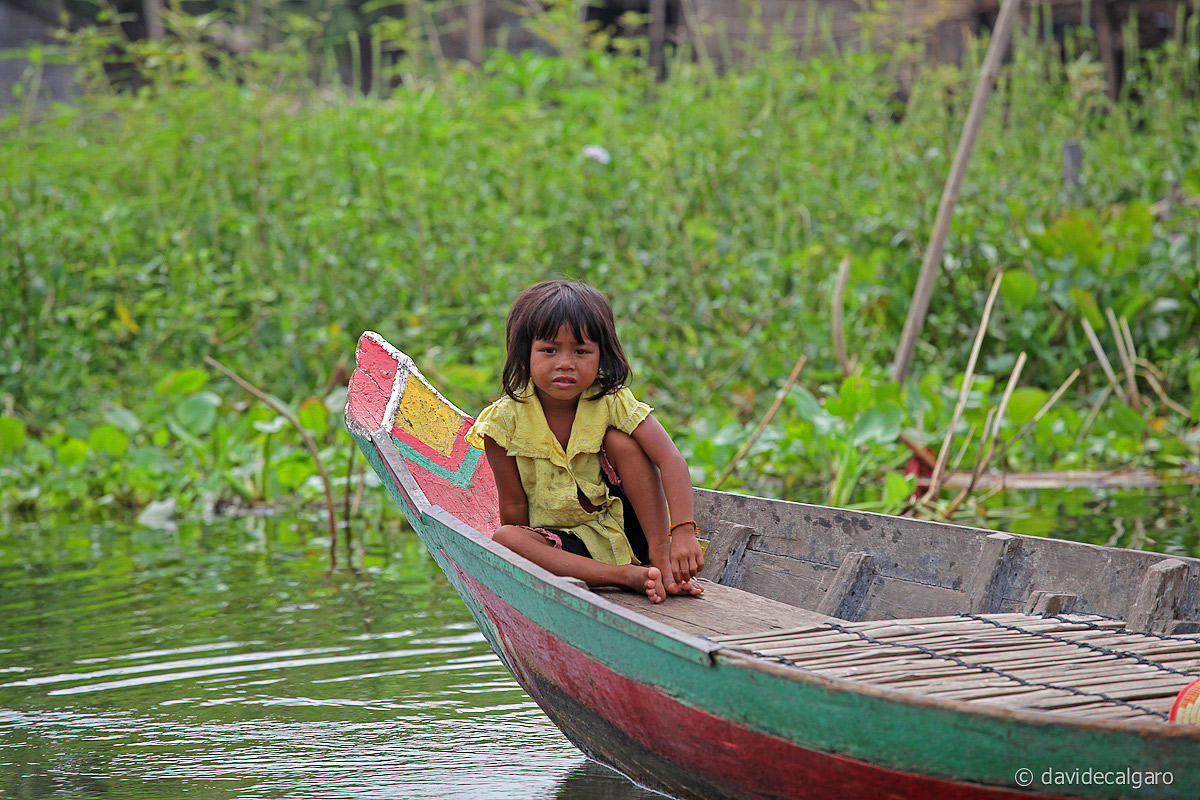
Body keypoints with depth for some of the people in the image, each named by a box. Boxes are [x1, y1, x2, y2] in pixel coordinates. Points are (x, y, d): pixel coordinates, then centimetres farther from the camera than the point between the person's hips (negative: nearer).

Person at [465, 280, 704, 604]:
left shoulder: (612, 403, -15)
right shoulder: (505, 421, -13)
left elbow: (671, 461, -28)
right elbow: (513, 506, -6)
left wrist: (683, 531, -40)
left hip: (628, 531, -1)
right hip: (561, 541, 1)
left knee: (621, 440, -19)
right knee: (503, 539, -29)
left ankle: (660, 557, -24)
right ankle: (629, 576, -37)